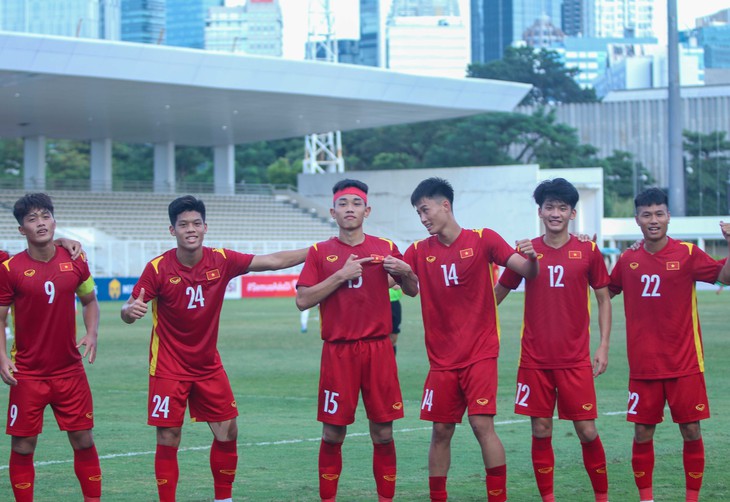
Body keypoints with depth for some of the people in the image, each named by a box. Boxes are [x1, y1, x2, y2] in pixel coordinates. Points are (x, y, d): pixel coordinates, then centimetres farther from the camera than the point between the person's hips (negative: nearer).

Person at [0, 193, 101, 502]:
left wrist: (92, 333, -2)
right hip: (27, 375, -2)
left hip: (70, 370, 2)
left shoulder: (75, 261, 1)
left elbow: (89, 301, 15)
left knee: (83, 441, 5)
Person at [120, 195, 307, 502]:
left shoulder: (221, 261, -6)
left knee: (227, 433, 6)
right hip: (169, 368, -4)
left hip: (209, 366, 4)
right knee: (168, 440, -4)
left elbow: (273, 261, -1)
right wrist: (131, 310, -36)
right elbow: (128, 313, -12)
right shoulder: (158, 268, -14)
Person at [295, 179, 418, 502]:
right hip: (337, 352, -1)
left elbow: (413, 291, 15)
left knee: (383, 433, 1)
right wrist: (341, 275, -12)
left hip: (378, 350, 1)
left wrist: (404, 272, -7)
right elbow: (303, 300, -4)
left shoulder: (385, 248, 8)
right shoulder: (320, 252, 4)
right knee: (333, 434, 0)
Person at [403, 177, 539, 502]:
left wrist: (531, 258, -26)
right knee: (441, 431, 5)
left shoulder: (482, 240, -4)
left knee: (482, 424, -12)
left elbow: (527, 272, -5)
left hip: (480, 353, -3)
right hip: (442, 359, 4)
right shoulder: (419, 251, 5)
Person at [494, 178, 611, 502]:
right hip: (535, 359, 1)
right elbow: (499, 292, 12)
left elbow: (603, 298, 8)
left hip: (575, 359, -1)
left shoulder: (588, 251, 1)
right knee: (541, 432, 3)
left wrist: (603, 346, 2)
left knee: (587, 431, -2)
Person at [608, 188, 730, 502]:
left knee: (691, 432, 0)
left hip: (684, 364, -2)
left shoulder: (687, 254, -4)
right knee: (642, 433, 4)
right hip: (643, 365, 2)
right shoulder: (628, 260, 4)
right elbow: (607, 291, 18)